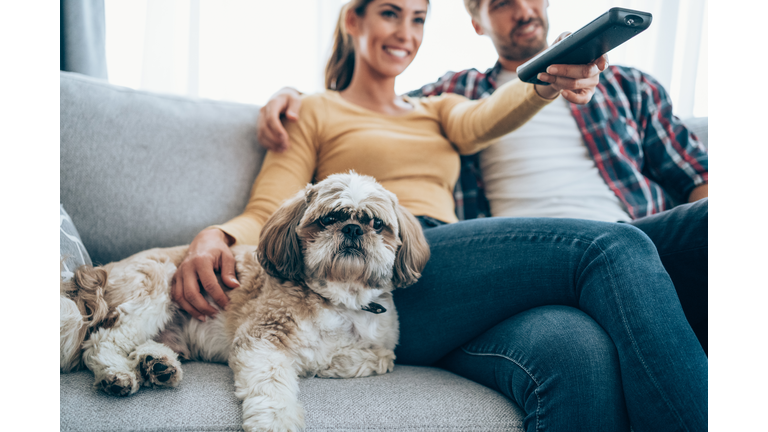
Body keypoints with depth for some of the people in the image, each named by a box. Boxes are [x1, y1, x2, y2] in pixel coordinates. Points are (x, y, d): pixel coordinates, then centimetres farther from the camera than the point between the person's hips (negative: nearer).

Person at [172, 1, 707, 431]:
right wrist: (215, 235, -18)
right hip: (381, 281, -4)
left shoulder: (439, 110, 31)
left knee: (583, 350, -32)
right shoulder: (316, 112, 19)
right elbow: (266, 215, 7)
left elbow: (481, 122, 6)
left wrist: (550, 81, -18)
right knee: (614, 248, -24)